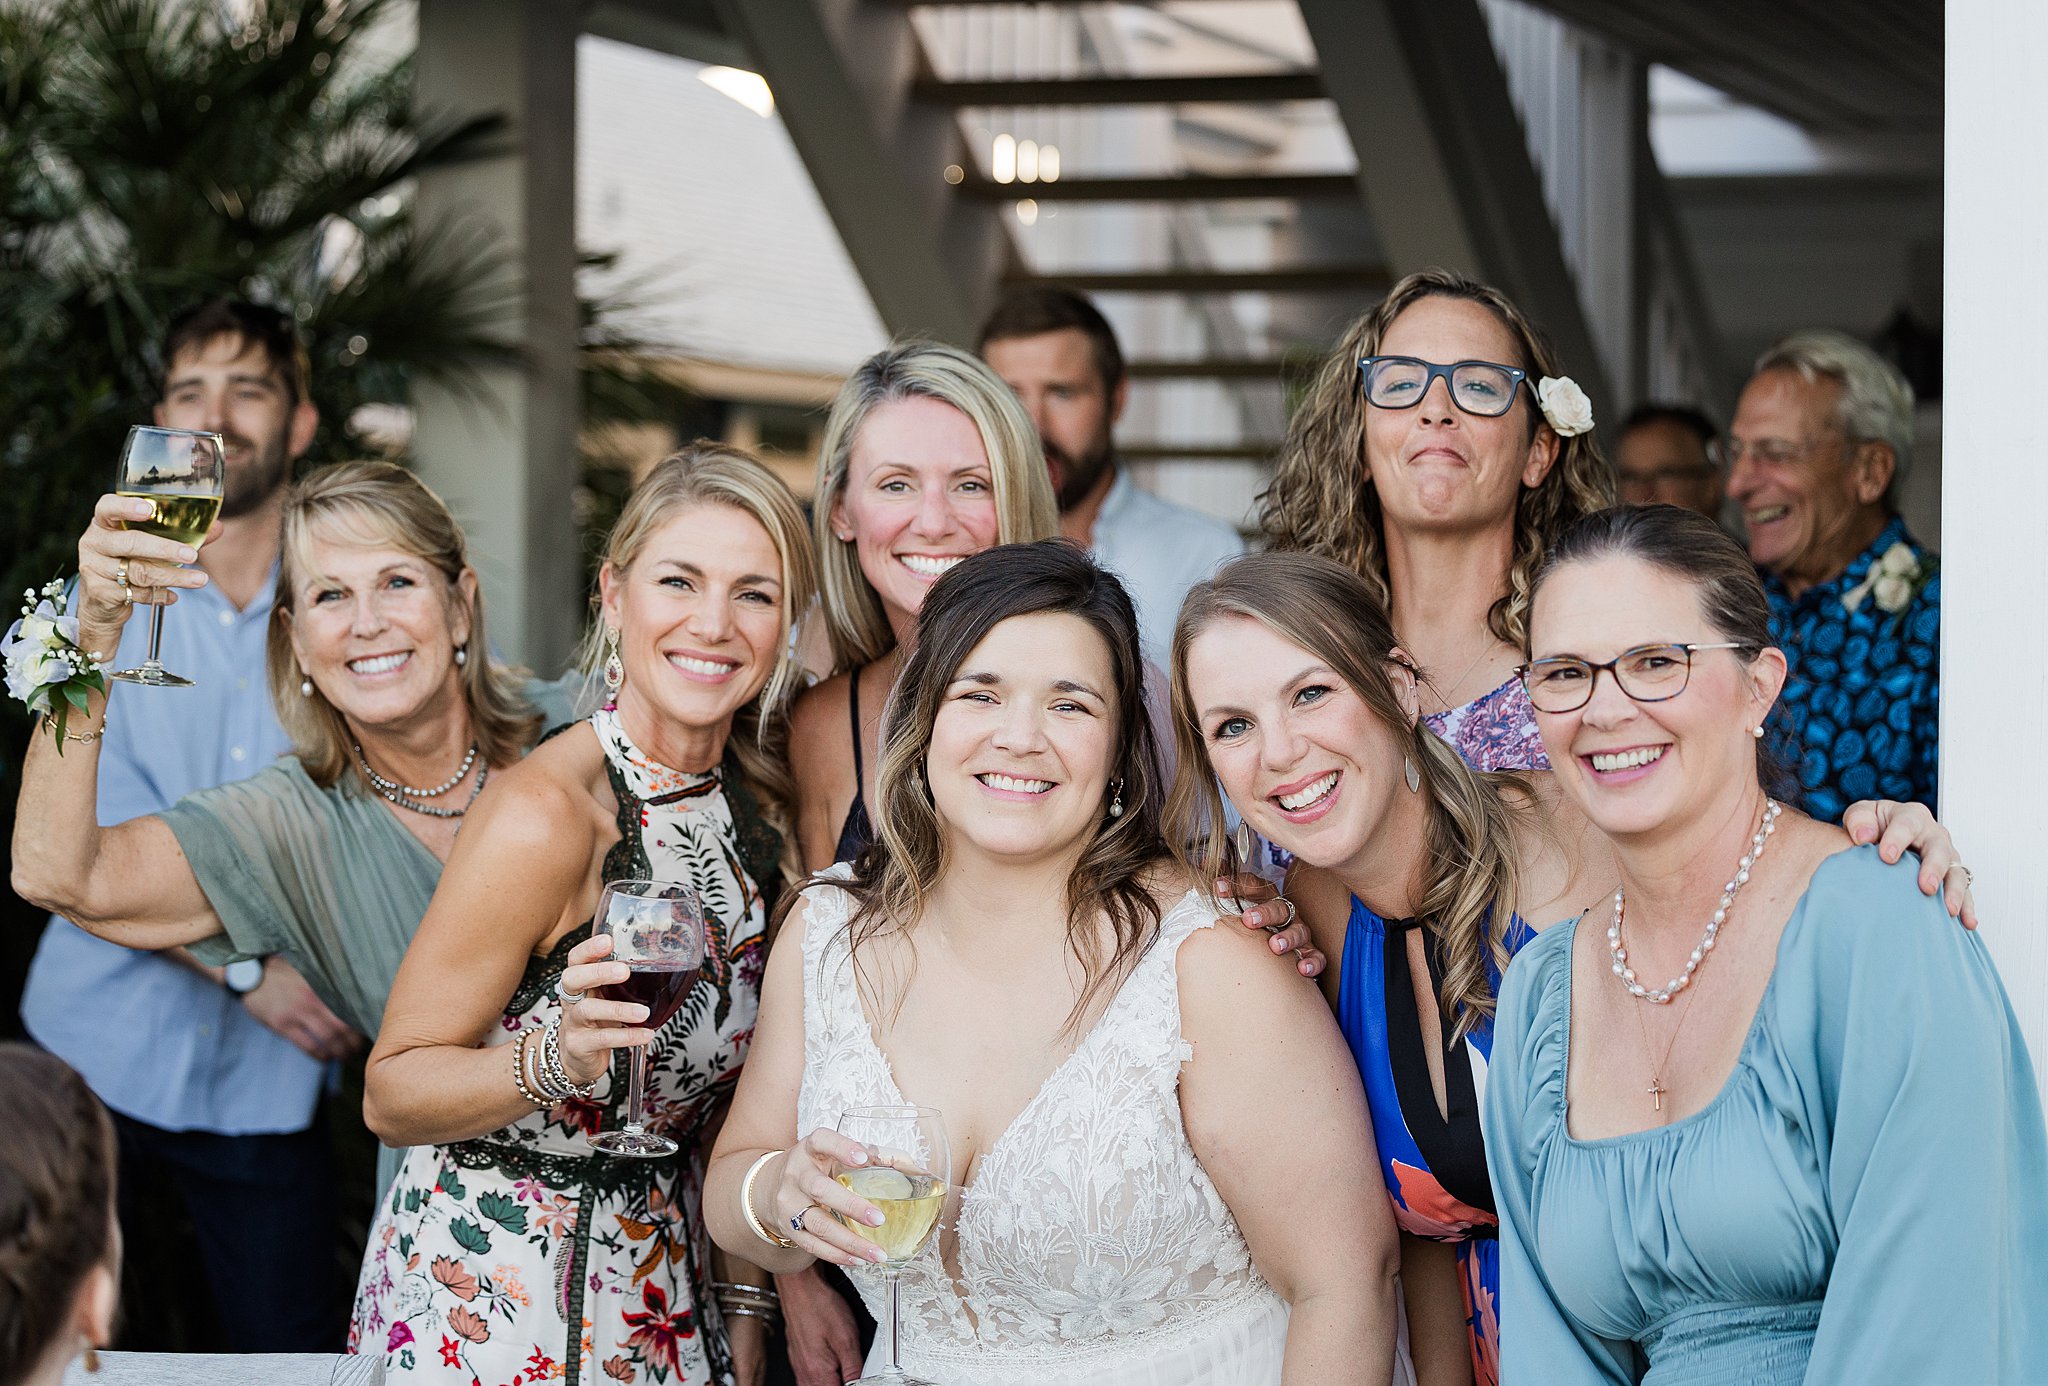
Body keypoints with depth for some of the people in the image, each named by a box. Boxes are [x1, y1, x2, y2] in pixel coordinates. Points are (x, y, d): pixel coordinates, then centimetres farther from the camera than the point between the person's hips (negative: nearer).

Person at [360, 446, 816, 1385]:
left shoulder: (761, 799, -1)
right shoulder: (545, 813, -21)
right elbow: (390, 1094, -17)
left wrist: (744, 1295, 6)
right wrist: (559, 1059, -33)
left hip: (658, 1284, 6)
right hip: (485, 1296, -6)